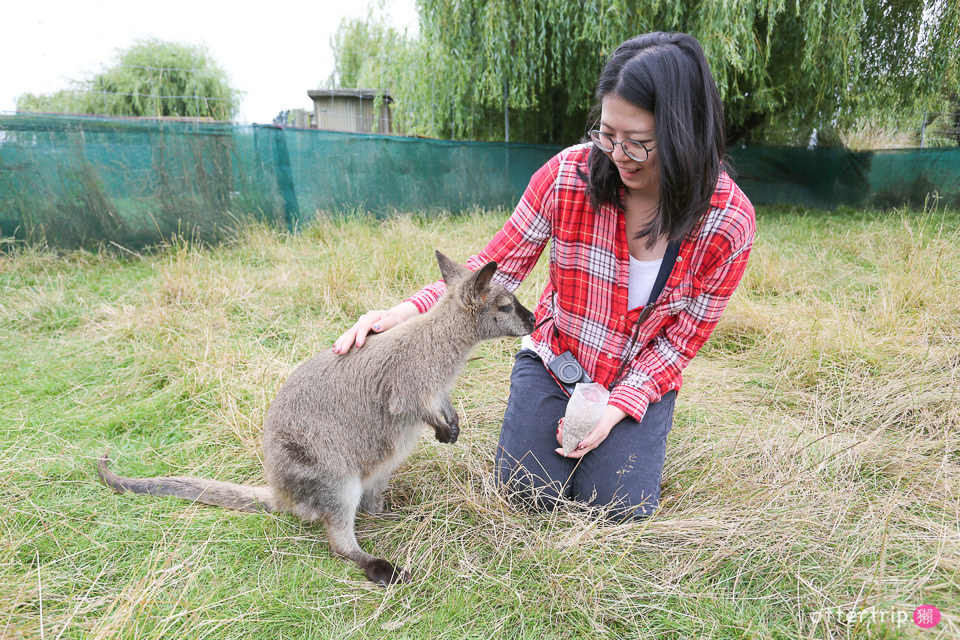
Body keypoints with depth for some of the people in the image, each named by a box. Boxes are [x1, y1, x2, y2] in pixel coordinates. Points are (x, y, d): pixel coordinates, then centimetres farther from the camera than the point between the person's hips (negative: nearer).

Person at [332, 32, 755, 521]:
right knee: (530, 494, -9)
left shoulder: (729, 222, -19)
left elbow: (681, 338, -10)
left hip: (642, 379, 0)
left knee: (619, 506, -10)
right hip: (554, 359, 0)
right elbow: (497, 266, -14)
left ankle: (632, 429, 21)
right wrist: (406, 311, -28)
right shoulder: (568, 173, -20)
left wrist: (617, 407, -20)